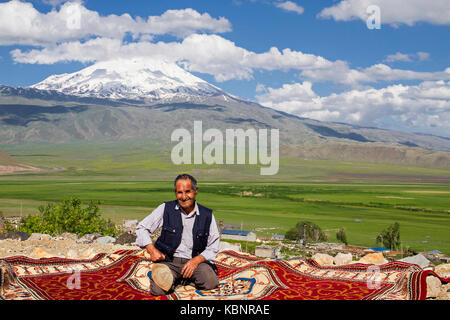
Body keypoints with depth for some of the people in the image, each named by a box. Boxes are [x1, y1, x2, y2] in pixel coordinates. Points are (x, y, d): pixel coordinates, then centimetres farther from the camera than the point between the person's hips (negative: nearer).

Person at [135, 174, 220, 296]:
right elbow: (142, 228, 8)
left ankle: (185, 279, 1)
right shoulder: (166, 209, 0)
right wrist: (152, 250, -8)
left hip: (196, 260, 1)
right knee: (158, 290, -29)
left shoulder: (207, 215, 1)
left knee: (211, 283, -28)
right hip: (169, 260, -1)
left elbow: (213, 247, 6)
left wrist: (196, 260, -12)